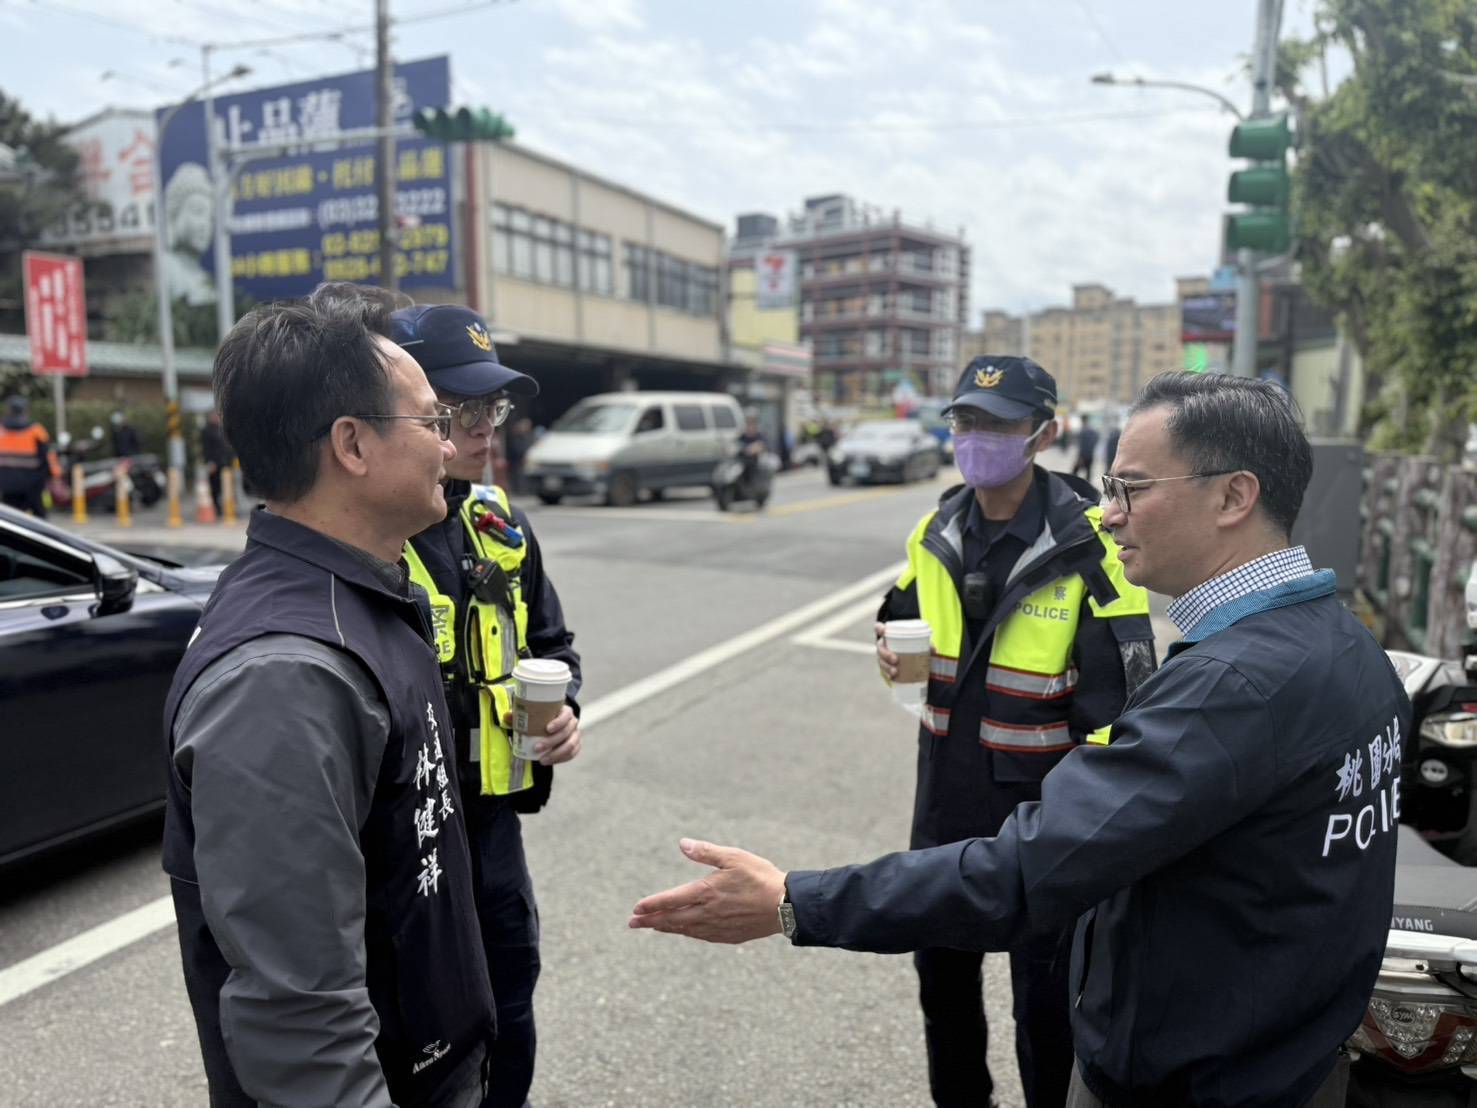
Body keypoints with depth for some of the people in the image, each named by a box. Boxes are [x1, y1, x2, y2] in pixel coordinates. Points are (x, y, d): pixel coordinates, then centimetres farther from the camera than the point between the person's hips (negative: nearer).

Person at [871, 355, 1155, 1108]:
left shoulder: (1088, 544, -16)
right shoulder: (936, 531, 2)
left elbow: (1120, 694, -15)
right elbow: (904, 617, 17)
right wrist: (893, 654, -5)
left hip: (1044, 806, -5)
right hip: (947, 797, 6)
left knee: (1044, 993, 10)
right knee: (942, 971, 21)